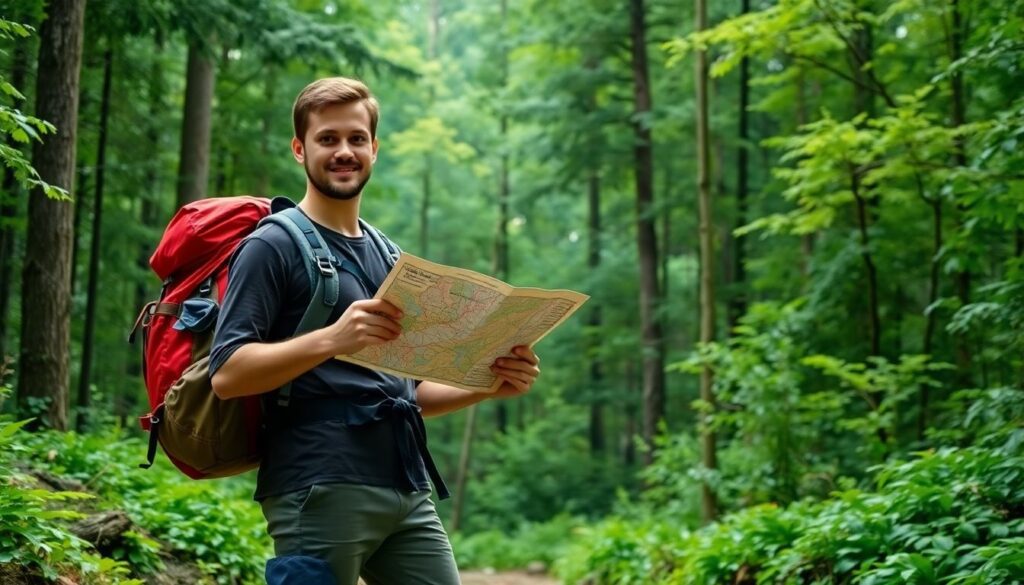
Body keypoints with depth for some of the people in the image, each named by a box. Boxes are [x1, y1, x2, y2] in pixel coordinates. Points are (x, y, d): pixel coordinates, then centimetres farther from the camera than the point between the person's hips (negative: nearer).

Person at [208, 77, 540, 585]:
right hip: (321, 491, -6)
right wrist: (331, 339, -25)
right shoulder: (273, 247, -1)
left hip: (409, 493, 7)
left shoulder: (390, 257, 20)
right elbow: (226, 374, -12)